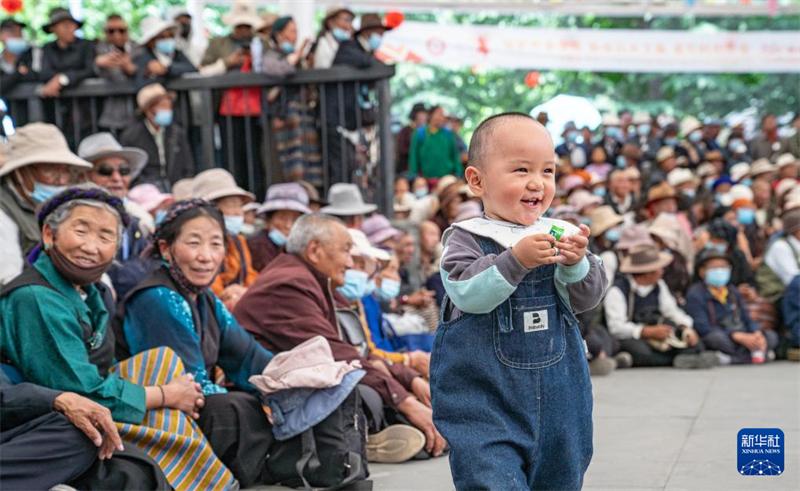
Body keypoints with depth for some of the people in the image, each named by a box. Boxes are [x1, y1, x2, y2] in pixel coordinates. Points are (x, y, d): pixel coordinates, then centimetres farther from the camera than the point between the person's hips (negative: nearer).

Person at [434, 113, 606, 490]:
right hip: (484, 401, -5)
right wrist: (516, 259, -30)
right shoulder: (466, 239, -7)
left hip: (557, 400, 5)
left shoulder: (560, 235, 4)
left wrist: (575, 264, -19)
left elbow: (587, 298, 0)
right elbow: (467, 293, -22)